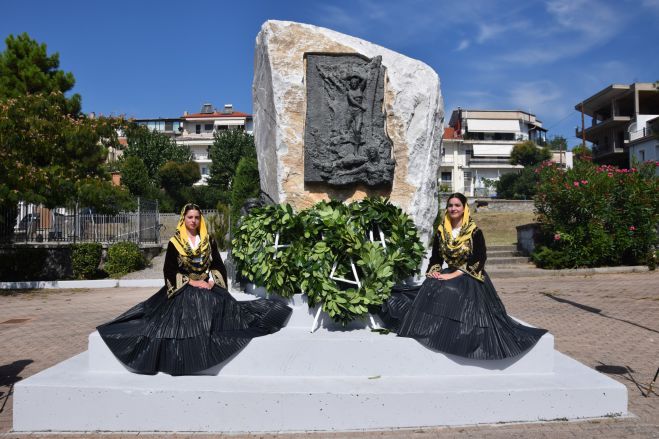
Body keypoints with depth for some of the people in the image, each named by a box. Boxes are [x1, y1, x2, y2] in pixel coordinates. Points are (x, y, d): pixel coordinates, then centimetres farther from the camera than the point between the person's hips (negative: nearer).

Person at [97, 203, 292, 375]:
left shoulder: (208, 241, 12)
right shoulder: (175, 243, 4)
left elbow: (219, 266, 9)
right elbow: (169, 271, -1)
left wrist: (211, 281, -11)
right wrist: (191, 282, -12)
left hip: (208, 286, 3)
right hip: (183, 289, -2)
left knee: (221, 305, -26)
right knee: (186, 319, -28)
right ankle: (186, 363, -22)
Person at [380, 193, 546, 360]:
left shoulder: (475, 232, -4)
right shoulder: (441, 231, 10)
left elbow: (479, 260, -12)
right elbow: (435, 257, 13)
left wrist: (454, 275, -19)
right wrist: (434, 271, -10)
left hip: (469, 278, -4)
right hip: (447, 275, 5)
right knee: (430, 291, -27)